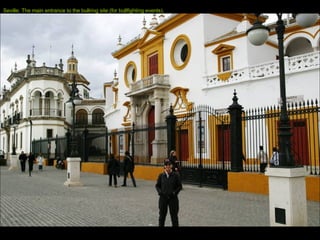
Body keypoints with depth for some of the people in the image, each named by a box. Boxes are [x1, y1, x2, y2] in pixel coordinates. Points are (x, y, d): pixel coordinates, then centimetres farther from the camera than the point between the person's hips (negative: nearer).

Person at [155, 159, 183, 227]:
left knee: (174, 215, 6)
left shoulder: (176, 175, -6)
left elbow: (180, 186, -1)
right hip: (163, 198, 2)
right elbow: (157, 185, 8)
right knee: (162, 215, 12)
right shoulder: (161, 175, -1)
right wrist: (159, 191, -9)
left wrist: (174, 192, -14)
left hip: (173, 198, -2)